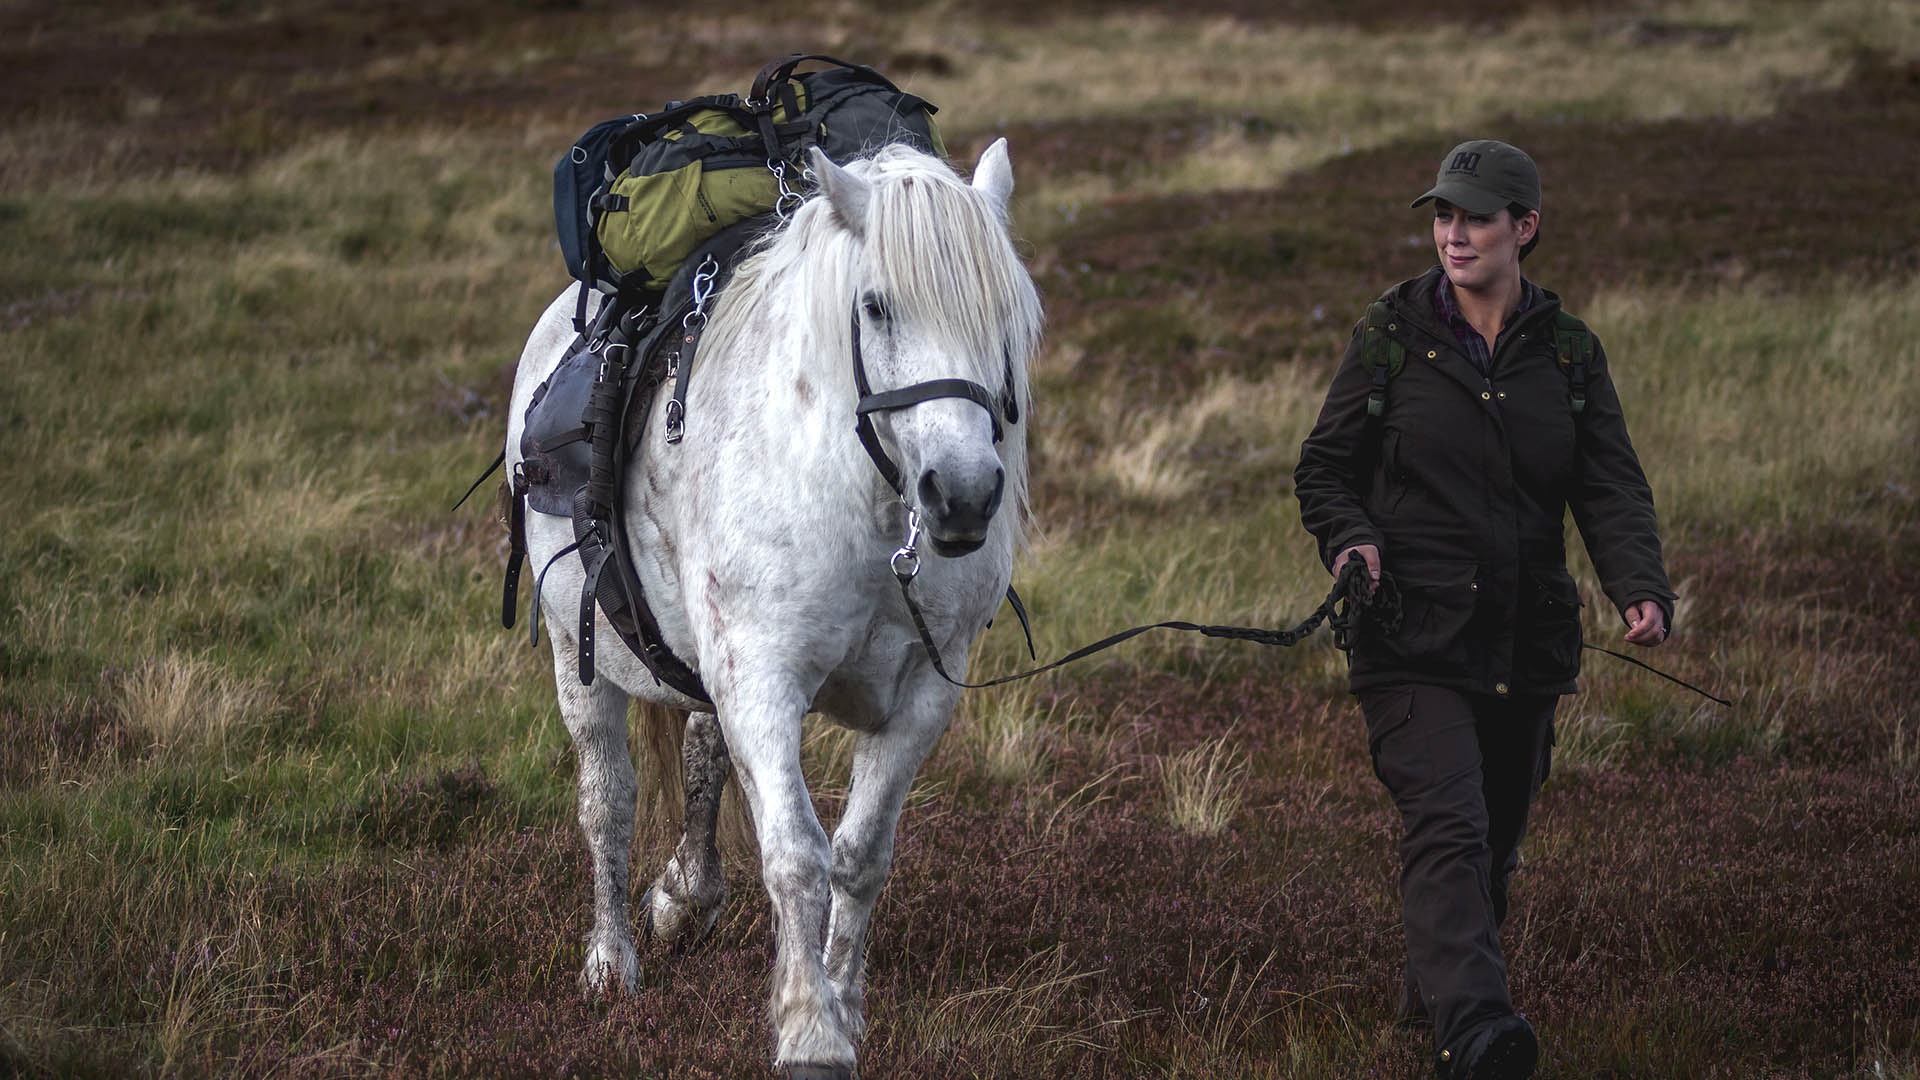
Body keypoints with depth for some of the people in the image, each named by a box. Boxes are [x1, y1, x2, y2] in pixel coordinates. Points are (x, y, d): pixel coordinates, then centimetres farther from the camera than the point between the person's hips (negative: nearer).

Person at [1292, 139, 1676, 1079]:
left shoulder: (1569, 351, 6)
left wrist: (1642, 591, -19)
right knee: (1446, 828, -20)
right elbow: (1323, 468, 6)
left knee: (1495, 847, 12)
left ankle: (1433, 994, 33)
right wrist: (1350, 539, -16)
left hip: (1528, 645, 4)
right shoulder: (1391, 335, 1)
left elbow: (1612, 489, -1)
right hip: (1413, 638, -4)